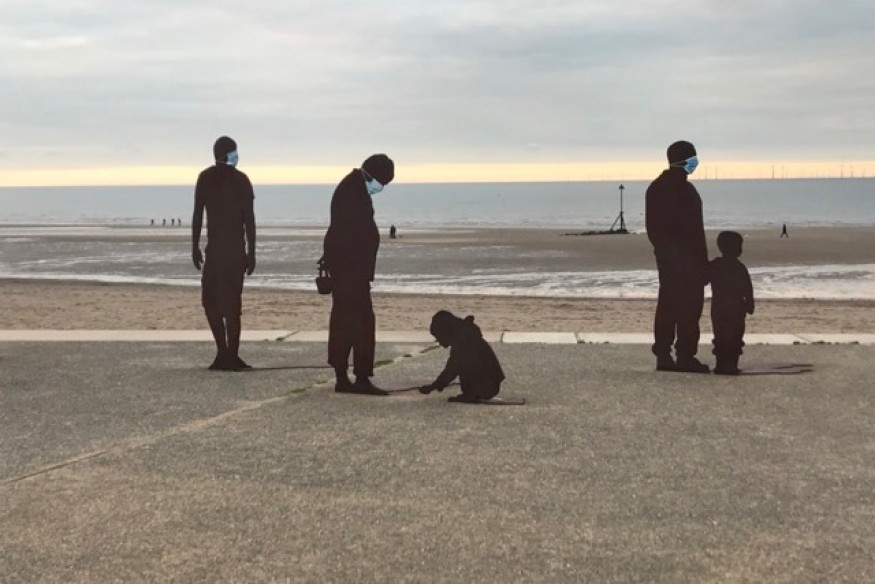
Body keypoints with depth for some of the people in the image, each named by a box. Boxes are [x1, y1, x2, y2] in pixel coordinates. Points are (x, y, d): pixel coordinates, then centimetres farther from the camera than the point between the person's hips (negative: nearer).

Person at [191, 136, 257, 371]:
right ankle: (231, 355, 0)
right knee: (232, 302, 3)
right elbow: (249, 219, 1)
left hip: (215, 247, -1)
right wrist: (251, 253, 4)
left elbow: (197, 215, 0)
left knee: (211, 299, 6)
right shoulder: (241, 179, 3)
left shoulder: (206, 177, 3)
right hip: (237, 249, 1)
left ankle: (225, 353, -3)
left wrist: (195, 247, 5)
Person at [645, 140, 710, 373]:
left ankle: (663, 355, 12)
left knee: (667, 305, 10)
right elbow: (694, 231, -16)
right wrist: (703, 264, -15)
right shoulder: (685, 190, -14)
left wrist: (661, 247, 18)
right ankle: (685, 356, -6)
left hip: (664, 255, 9)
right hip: (686, 257, -9)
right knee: (690, 305, -6)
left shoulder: (655, 187, 13)